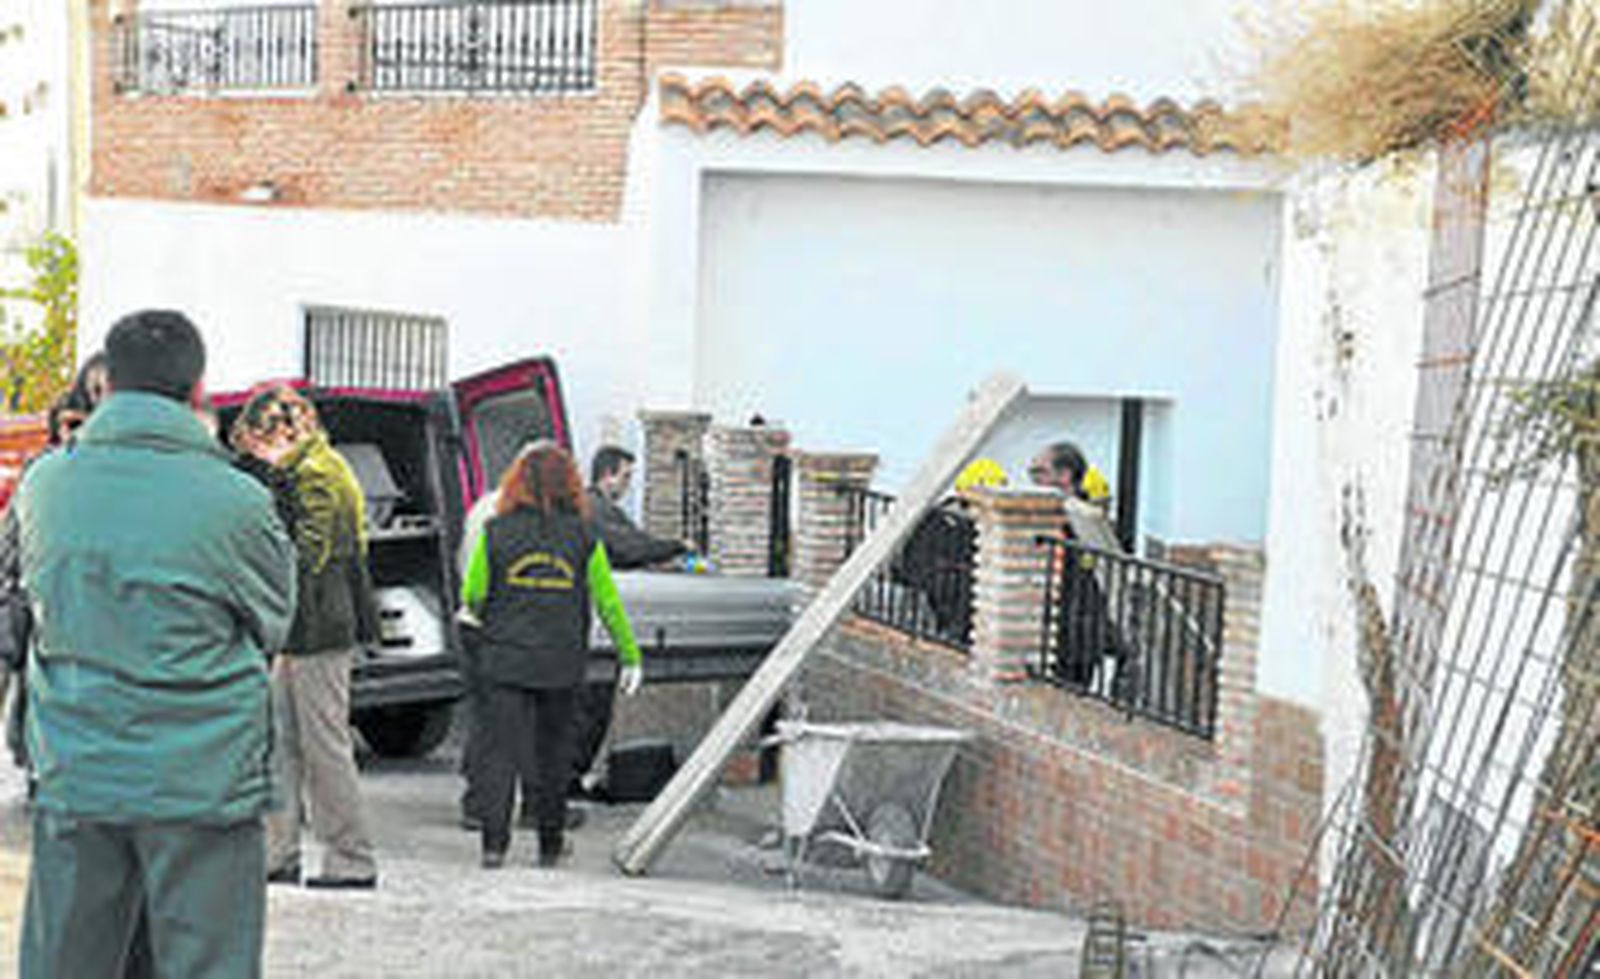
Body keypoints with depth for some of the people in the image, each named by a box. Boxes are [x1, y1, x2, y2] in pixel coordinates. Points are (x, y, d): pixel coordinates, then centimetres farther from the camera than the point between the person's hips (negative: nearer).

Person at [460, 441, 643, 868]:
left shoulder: (496, 531, -4)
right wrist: (630, 657, 9)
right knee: (553, 750, 13)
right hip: (561, 662, 1)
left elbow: (471, 595, 0)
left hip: (504, 660, -1)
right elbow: (608, 601, 2)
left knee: (500, 750, 2)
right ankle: (550, 844, 21)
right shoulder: (582, 536, -3)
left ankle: (494, 840, -10)